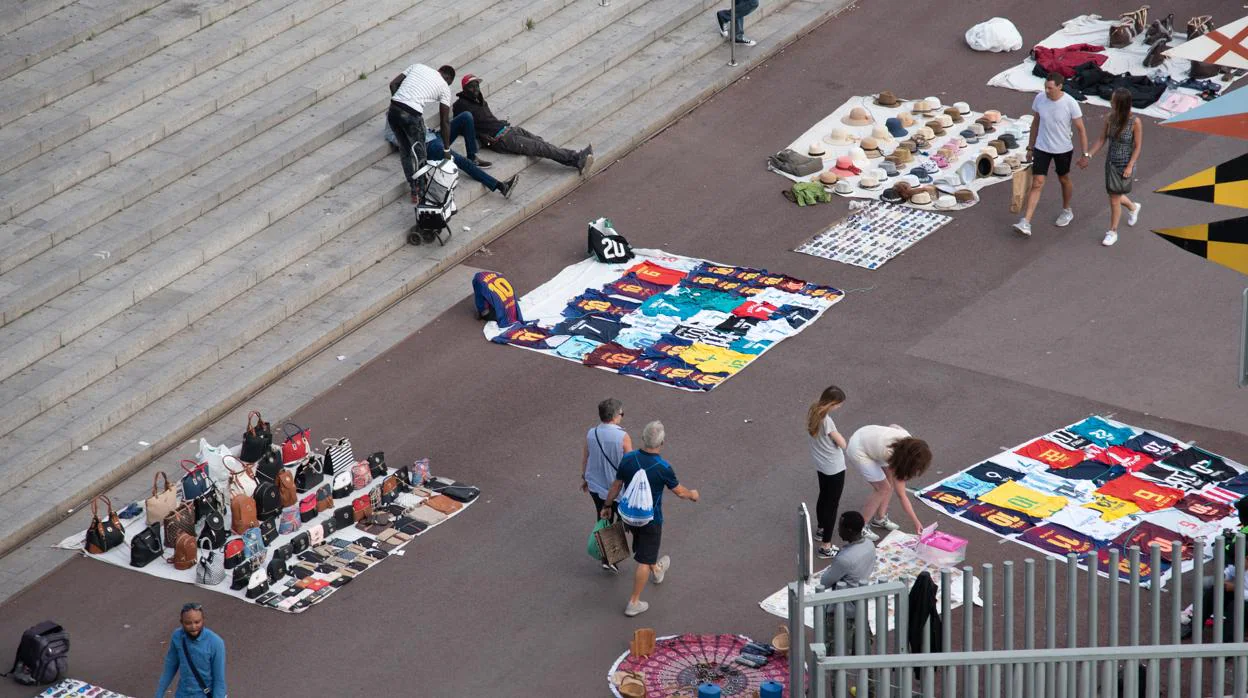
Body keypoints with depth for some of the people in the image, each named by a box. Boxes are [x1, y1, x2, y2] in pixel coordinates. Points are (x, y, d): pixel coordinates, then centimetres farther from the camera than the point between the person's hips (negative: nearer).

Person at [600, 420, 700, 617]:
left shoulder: (628, 459, -15)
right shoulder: (663, 468, -26)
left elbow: (616, 486, -3)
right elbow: (679, 491, -10)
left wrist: (607, 506, 13)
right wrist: (692, 495, 13)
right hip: (650, 518, -5)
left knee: (643, 546, 32)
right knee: (644, 560, 6)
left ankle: (657, 570, 59)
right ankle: (634, 603, 11)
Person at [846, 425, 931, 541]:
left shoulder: (907, 437, -18)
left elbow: (893, 426, 5)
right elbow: (901, 495, -23)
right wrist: (916, 523, -19)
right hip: (857, 451, -8)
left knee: (891, 481, 5)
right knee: (883, 488, -9)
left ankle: (879, 518, 21)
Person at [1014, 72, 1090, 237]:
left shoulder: (1070, 104, -20)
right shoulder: (1039, 99, -10)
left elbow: (1080, 129, -11)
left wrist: (1084, 154, -10)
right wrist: (1030, 147, 10)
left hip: (1063, 149, -2)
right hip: (1041, 148, 2)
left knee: (1064, 180, 19)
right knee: (1037, 183, -4)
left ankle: (1067, 211, 45)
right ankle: (1026, 222, -8)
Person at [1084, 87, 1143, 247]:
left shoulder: (1135, 122, -20)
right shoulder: (1110, 118, -8)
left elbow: (1138, 146, -13)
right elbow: (1102, 139, 1)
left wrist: (1130, 166, -16)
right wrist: (1089, 156, -6)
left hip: (1125, 165, -5)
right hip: (1111, 162, 5)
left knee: (1114, 198, 0)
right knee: (1114, 196, 18)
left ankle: (1113, 232, 18)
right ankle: (1133, 207, 51)